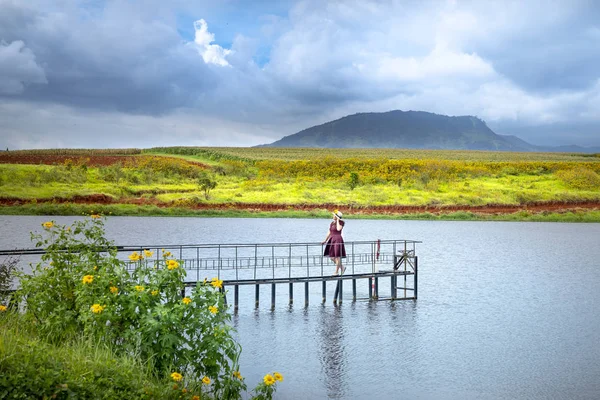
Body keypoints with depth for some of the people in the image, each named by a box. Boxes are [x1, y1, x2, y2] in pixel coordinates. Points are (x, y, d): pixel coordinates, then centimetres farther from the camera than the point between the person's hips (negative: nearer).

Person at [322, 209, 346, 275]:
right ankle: (342, 267, 20)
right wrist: (325, 240, 14)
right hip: (331, 240, 7)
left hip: (338, 240, -7)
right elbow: (329, 233, 19)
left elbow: (338, 229, -24)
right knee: (331, 257, 5)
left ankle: (337, 272, 3)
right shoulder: (331, 223, 14)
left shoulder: (341, 223, -5)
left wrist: (337, 221, -13)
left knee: (337, 257, -4)